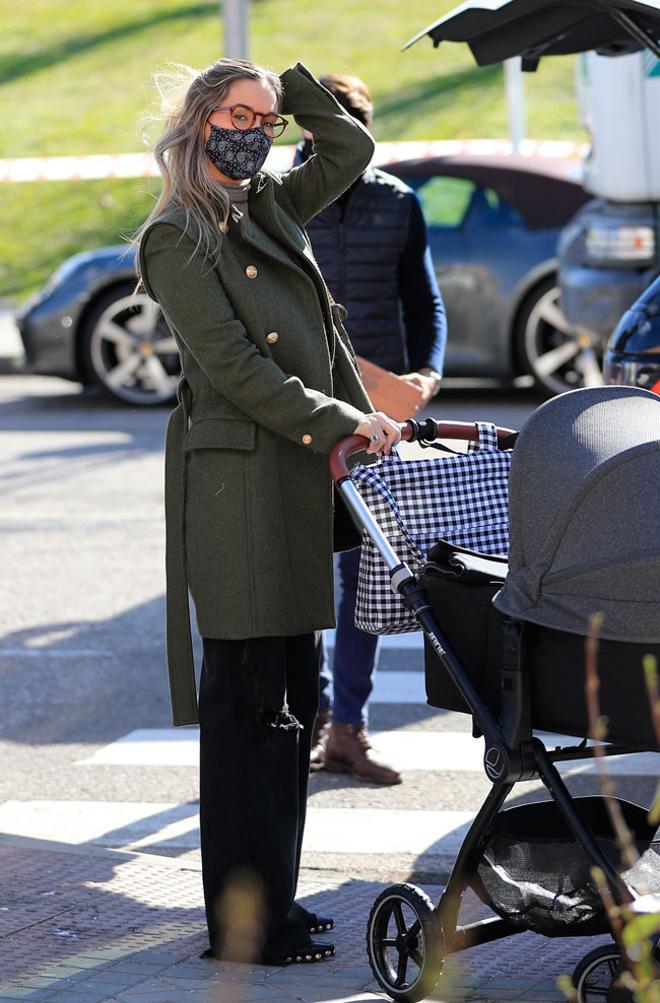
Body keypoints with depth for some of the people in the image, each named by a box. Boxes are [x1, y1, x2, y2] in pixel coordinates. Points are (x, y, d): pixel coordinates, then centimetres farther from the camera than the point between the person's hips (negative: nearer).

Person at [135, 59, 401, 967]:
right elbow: (233, 365, -13)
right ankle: (244, 921, -3)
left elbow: (350, 147, 29)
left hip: (299, 479, 8)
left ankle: (270, 899, 16)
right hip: (237, 477, -8)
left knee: (293, 694, 9)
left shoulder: (271, 210, 16)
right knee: (249, 699, -7)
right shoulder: (177, 237, -7)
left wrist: (285, 85, 16)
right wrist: (343, 423, -14)